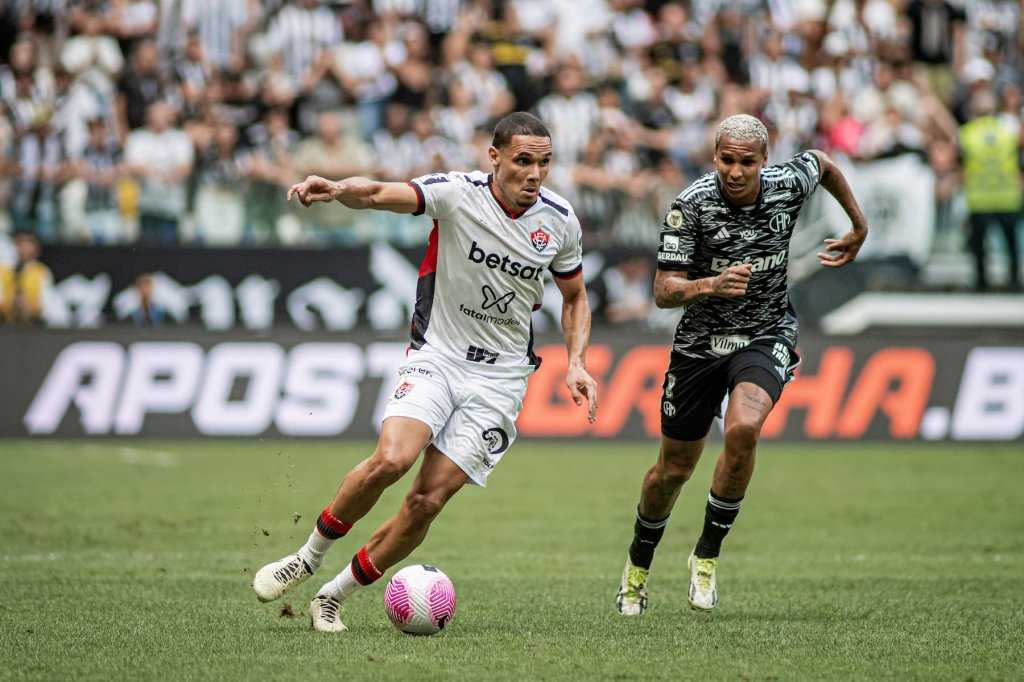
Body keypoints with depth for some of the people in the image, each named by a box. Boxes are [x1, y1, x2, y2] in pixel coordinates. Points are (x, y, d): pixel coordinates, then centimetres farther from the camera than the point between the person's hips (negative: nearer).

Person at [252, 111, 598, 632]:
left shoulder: (560, 220, -1)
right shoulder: (458, 193, -13)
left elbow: (574, 298, 16)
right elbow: (380, 194, -30)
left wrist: (575, 364, 0)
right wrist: (337, 190, -52)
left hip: (499, 378, 2)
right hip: (436, 355, -2)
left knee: (428, 501, -9)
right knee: (392, 458, -27)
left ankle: (335, 595, 10)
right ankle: (309, 555, -2)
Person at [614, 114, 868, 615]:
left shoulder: (788, 184, -13)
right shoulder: (691, 205, -19)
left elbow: (822, 163, 13)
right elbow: (663, 291, -21)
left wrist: (859, 227, 25)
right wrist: (710, 285, -41)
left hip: (767, 336, 0)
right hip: (701, 342, 0)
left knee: (743, 429, -30)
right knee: (673, 469, 9)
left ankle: (707, 555, -11)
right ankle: (638, 564, 38)